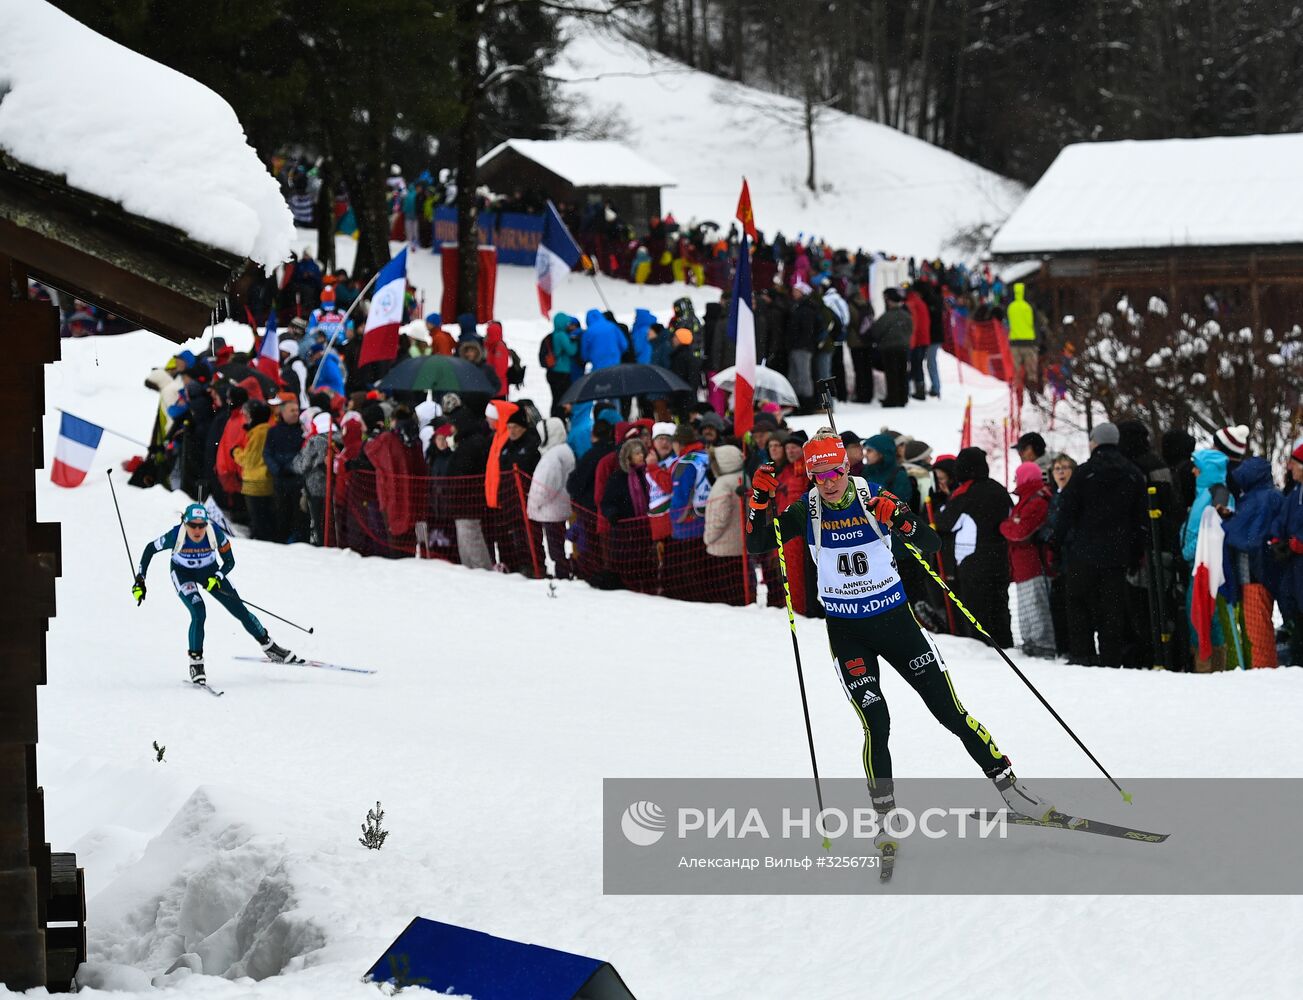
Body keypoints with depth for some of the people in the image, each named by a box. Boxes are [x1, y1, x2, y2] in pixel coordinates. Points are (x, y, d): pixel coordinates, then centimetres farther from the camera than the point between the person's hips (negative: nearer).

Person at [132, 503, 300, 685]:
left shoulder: (215, 533, -30)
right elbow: (150, 549, -15)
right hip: (182, 573, -2)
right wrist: (140, 580, -15)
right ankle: (195, 662, -9)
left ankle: (269, 646, 23)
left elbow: (230, 562, -16)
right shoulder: (176, 536, -33)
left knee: (240, 611, 2)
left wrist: (216, 578, -34)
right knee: (198, 614, -25)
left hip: (209, 571, 2)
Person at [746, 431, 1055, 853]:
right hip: (847, 632, 0)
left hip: (895, 620, 0)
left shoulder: (877, 499, -10)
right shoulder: (807, 511, -6)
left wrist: (902, 521, -34)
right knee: (875, 723, -13)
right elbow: (756, 546, -7)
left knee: (950, 711, 2)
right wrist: (759, 500, -22)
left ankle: (1009, 786, 12)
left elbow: (931, 545, -14)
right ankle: (885, 818, -1)